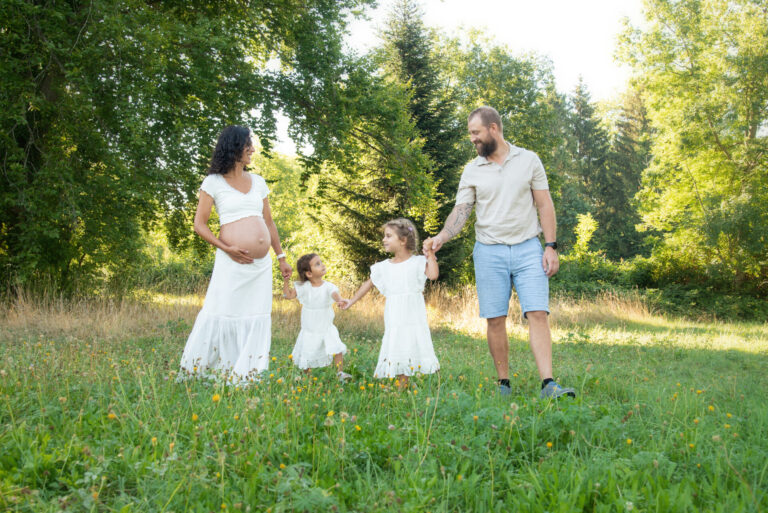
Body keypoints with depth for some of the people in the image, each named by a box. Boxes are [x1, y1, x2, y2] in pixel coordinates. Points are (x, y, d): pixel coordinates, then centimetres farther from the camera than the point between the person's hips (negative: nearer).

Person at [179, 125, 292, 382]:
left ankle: (246, 377, 13)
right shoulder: (214, 182, 1)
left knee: (257, 319, 4)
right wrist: (226, 248, -13)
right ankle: (193, 372, 8)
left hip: (261, 264, 5)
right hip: (232, 263, -5)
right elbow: (199, 224, -1)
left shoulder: (257, 181, 16)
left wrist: (281, 258, 19)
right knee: (222, 315, -4)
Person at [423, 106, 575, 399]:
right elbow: (461, 211, 2)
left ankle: (548, 385, -15)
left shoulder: (528, 160, 4)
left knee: (538, 314, -11)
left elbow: (545, 205, 4)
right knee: (495, 319, 1)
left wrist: (551, 246, -3)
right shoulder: (472, 171, 7)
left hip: (528, 248, -1)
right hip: (489, 252, 2)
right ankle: (503, 384, 12)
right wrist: (440, 238, -16)